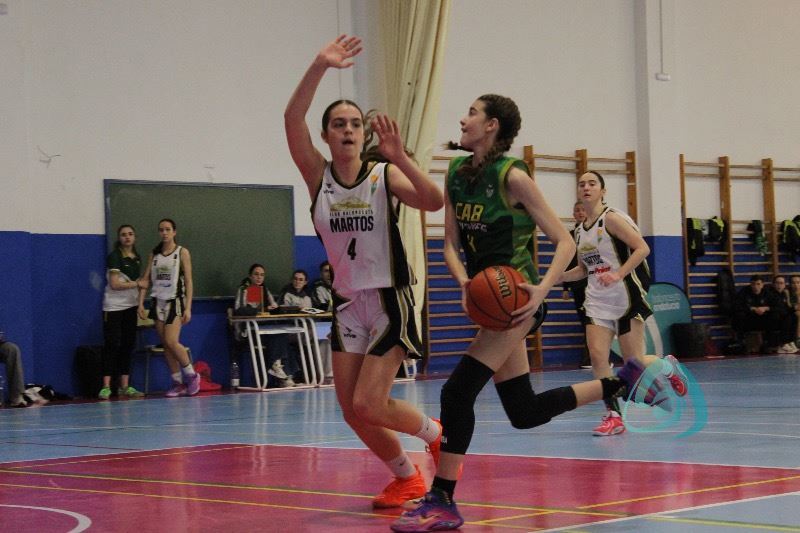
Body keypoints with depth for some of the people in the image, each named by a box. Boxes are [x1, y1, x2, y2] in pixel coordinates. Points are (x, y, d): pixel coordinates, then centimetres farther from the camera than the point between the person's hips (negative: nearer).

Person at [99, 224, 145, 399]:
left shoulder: (137, 258, 12)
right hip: (113, 306, -6)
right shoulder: (114, 257, -9)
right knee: (112, 345, -9)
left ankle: (125, 387, 9)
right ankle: (106, 387, -8)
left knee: (128, 344, 5)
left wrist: (141, 305, 8)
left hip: (131, 306, 6)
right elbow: (114, 284, -15)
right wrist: (136, 283, -9)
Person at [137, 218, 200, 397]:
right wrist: (141, 303, 0)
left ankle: (192, 375, 2)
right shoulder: (154, 254, 10)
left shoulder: (182, 252, -2)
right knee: (166, 345, 4)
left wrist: (188, 308, -10)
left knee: (171, 342, -16)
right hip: (159, 302, 5)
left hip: (175, 301, -5)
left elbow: (188, 282, -4)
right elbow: (145, 280, 9)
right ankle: (178, 383, 10)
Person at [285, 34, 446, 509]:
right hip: (347, 302, 4)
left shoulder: (384, 174, -7)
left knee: (368, 406, -12)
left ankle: (436, 434, 16)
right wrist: (320, 67, -27)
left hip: (389, 300, -4)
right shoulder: (318, 175, -1)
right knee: (352, 412, 3)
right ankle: (408, 479, 25)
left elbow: (434, 202, -23)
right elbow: (292, 119, -15)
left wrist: (399, 157, -35)